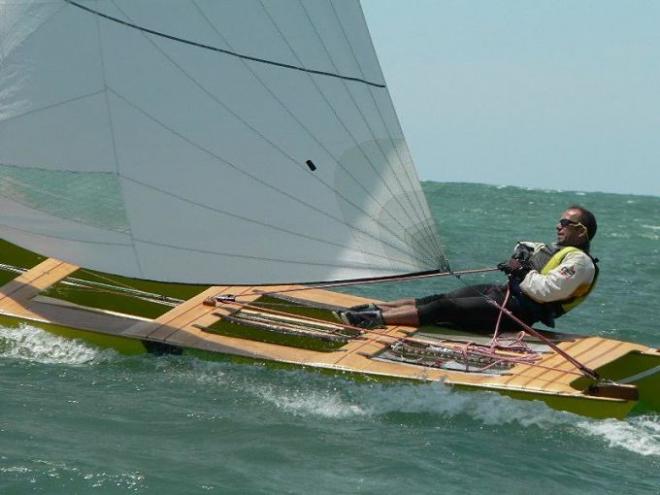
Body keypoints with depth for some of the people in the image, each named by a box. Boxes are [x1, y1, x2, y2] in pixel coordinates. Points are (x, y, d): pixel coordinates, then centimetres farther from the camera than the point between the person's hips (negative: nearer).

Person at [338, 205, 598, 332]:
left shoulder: (580, 263, -9)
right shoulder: (557, 250, 22)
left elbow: (547, 290, -22)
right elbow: (524, 249, 34)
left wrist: (522, 272, -12)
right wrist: (522, 252, 11)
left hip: (517, 311, -10)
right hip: (502, 291, 10)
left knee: (445, 309, -16)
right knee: (439, 299, 0)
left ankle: (376, 319, -18)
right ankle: (375, 308, 1)